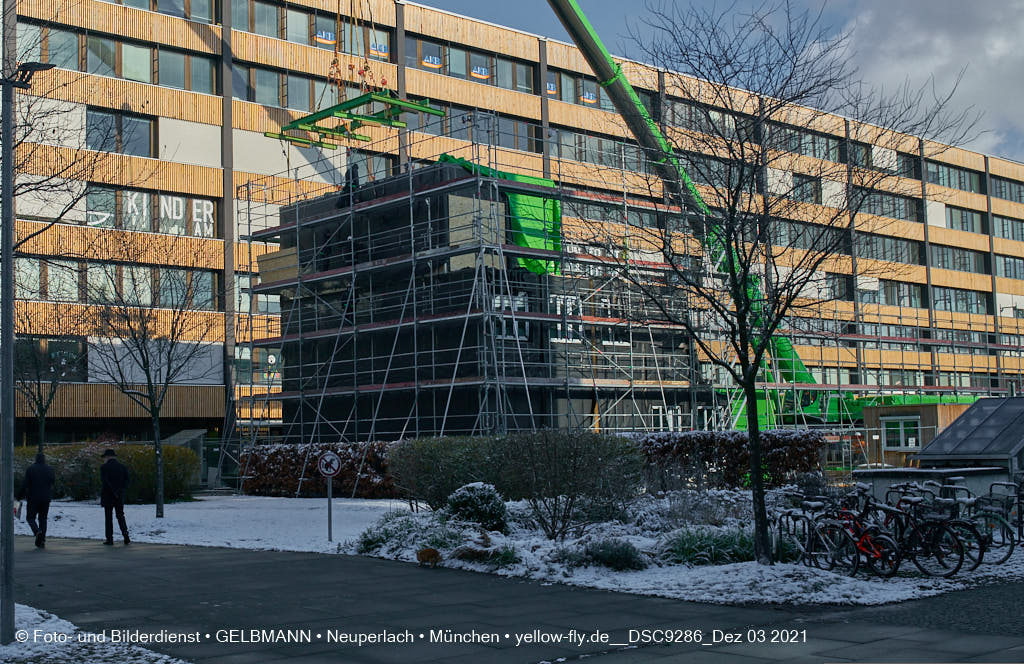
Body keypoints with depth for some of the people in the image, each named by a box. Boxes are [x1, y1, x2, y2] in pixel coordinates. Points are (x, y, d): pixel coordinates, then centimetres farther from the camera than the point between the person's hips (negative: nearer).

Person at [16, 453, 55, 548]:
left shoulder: (30, 469, -4)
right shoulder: (49, 470, 2)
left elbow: (25, 484, -9)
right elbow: (52, 484, 1)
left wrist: (19, 496, -3)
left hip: (33, 498, -3)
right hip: (46, 499, 3)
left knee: (30, 517, 9)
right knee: (43, 519, 10)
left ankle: (37, 531, -20)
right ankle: (41, 541, 4)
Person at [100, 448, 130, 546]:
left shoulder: (104, 467, -8)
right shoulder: (122, 466, 5)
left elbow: (104, 480, -17)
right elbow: (127, 479, -3)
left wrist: (114, 492, -15)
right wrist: (122, 490, -8)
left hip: (108, 496, -3)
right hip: (120, 497, 3)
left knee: (108, 518, 6)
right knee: (121, 516, 10)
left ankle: (109, 539, 6)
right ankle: (126, 536, -6)